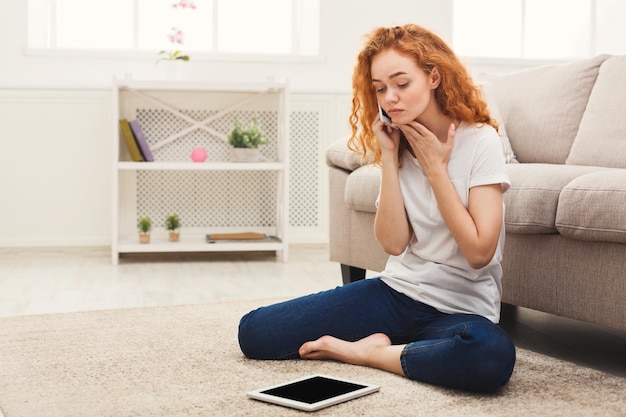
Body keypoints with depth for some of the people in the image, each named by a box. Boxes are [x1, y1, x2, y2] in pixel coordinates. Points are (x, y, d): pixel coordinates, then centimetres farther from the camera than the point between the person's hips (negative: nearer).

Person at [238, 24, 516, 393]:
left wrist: (435, 168, -14)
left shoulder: (480, 140, -11)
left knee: (493, 355, -42)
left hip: (460, 308, -3)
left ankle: (365, 352, -17)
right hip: (396, 291, 4)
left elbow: (479, 252, -17)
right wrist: (388, 159, -10)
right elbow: (394, 243, -5)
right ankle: (378, 342, 2)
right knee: (254, 330, -9)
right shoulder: (399, 143, 5)